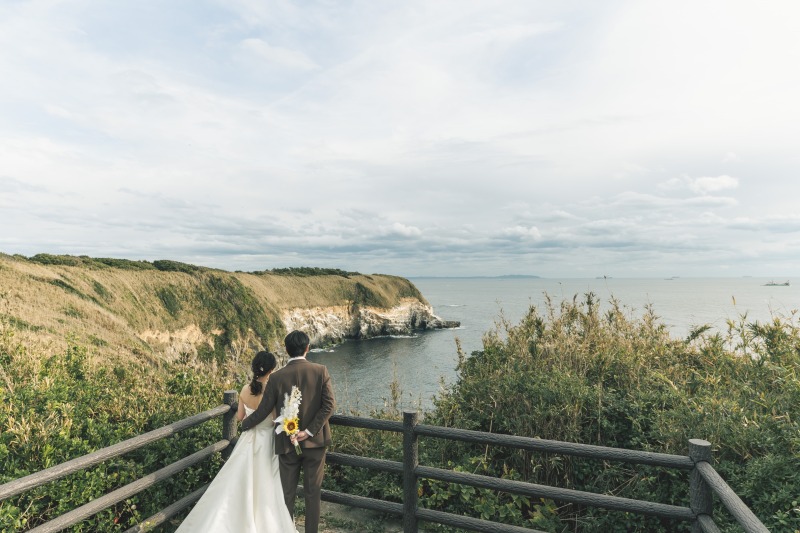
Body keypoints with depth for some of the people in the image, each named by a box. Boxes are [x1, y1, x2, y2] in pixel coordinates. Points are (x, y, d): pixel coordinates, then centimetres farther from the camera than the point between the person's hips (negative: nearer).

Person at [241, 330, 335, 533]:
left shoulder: (277, 377, -11)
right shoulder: (321, 371, -10)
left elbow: (263, 411, -5)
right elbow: (328, 405, -15)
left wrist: (245, 424, 14)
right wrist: (309, 431, -11)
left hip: (287, 443, 0)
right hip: (315, 440, 0)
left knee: (287, 493, 16)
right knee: (312, 493, 14)